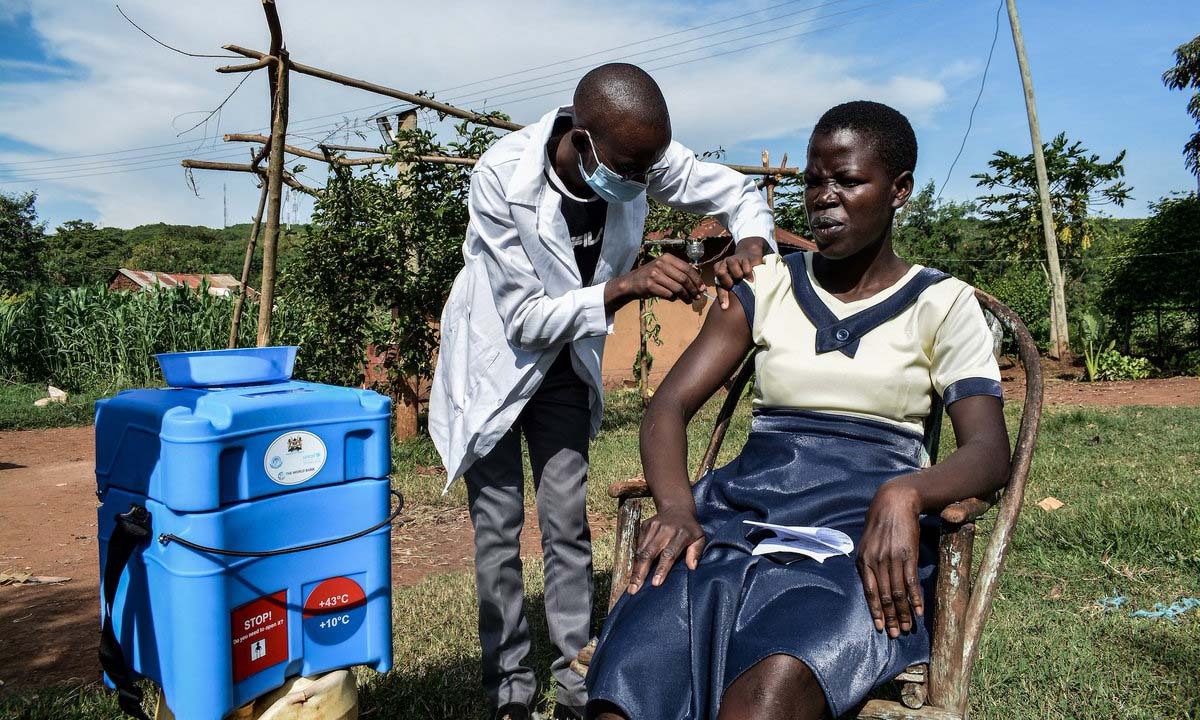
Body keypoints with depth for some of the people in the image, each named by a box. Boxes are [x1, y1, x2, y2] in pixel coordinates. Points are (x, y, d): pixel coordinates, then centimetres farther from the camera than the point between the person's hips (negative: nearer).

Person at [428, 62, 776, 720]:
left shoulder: (639, 155, -20)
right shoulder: (502, 177, -32)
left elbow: (737, 192, -5)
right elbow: (525, 318, -29)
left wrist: (749, 248, -27)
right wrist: (628, 286, -40)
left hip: (564, 362, 4)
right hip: (494, 358, -3)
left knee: (568, 523, 6)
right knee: (499, 524, 1)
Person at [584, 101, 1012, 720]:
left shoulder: (941, 304, 10)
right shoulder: (768, 286, 15)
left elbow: (989, 452, -2)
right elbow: (669, 406, 6)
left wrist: (905, 493, -25)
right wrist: (676, 505, -15)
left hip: (867, 522, -1)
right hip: (749, 503, 2)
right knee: (641, 666, -32)